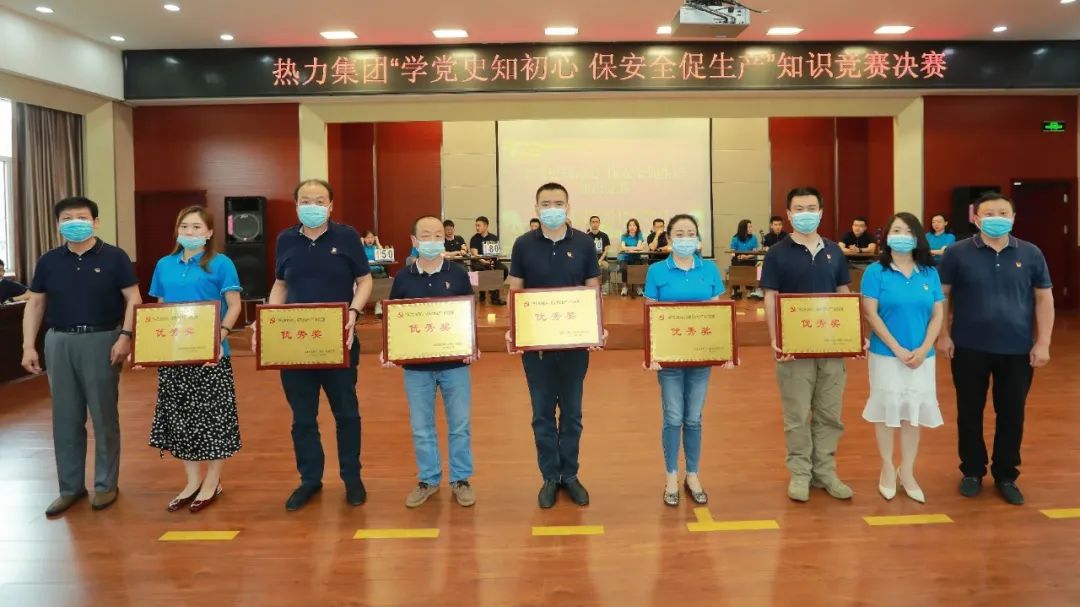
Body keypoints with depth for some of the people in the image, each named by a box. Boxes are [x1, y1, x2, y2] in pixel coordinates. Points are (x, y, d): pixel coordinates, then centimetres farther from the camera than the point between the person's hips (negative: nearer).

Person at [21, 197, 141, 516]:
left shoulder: (114, 257, -2)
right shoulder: (48, 261, 8)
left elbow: (133, 299, -4)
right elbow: (35, 304, 11)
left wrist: (125, 336, -15)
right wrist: (28, 346, 4)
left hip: (101, 340, -3)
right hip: (59, 342, 3)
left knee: (104, 417, 4)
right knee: (65, 419, 8)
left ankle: (106, 484, 17)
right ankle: (70, 487, 19)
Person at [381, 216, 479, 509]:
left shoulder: (458, 274, -2)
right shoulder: (403, 277, 0)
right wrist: (387, 350, -9)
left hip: (455, 363, -1)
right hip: (416, 365, 1)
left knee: (459, 426, 8)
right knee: (421, 428, 11)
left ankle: (461, 479, 23)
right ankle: (428, 479, 27)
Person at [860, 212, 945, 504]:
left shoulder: (929, 273, 5)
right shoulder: (876, 272, -5)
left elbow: (938, 315, 4)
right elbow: (870, 314, -10)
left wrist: (923, 349, -10)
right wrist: (898, 349, -15)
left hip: (922, 356, 3)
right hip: (886, 354, -3)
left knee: (914, 411, 8)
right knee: (887, 409, 5)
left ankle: (907, 472, 21)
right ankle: (887, 469, 20)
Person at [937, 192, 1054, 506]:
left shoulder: (1030, 254, 2)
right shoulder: (957, 253, -3)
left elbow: (1044, 298, 5)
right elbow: (941, 295, 1)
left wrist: (1043, 342, 0)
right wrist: (943, 334, -4)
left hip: (1017, 350, 1)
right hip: (969, 348, -1)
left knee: (1012, 414, 8)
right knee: (969, 412, 8)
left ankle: (1006, 476, 23)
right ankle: (972, 472, 24)